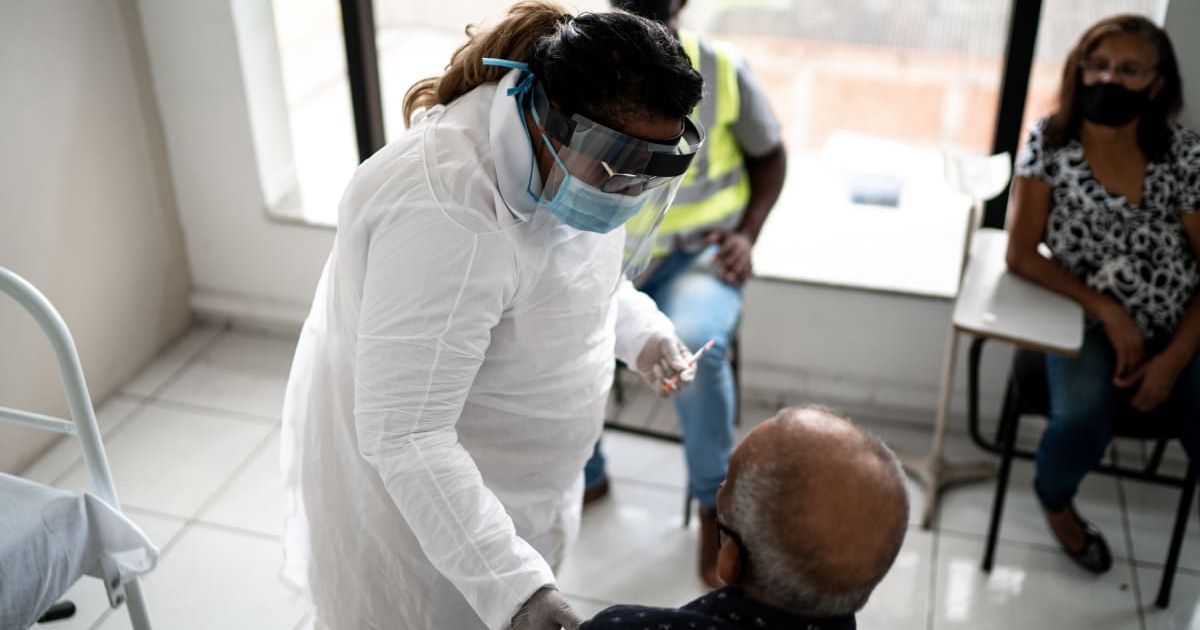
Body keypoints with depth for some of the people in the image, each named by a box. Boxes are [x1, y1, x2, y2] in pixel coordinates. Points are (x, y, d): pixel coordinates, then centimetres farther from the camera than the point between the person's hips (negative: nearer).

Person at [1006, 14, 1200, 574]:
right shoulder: (1048, 142, -8)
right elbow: (1021, 254, -9)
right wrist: (1107, 310, -15)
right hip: (1087, 323, -1)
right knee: (1082, 420, -28)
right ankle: (1054, 500, 9)